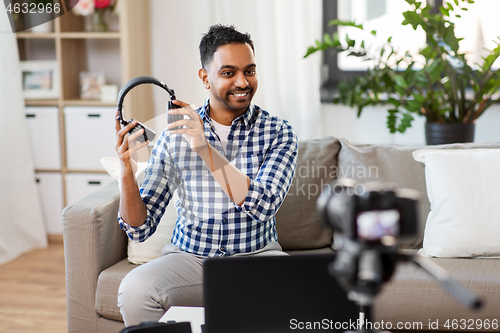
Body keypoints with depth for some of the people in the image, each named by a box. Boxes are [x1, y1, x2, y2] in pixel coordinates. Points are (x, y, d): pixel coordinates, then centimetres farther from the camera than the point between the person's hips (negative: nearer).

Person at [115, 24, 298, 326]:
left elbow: (263, 205, -20)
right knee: (135, 288, -29)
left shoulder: (278, 132, -3)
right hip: (189, 258, 1)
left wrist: (206, 149, -27)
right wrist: (127, 172, -18)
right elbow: (140, 228, 1)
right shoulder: (175, 134, 0)